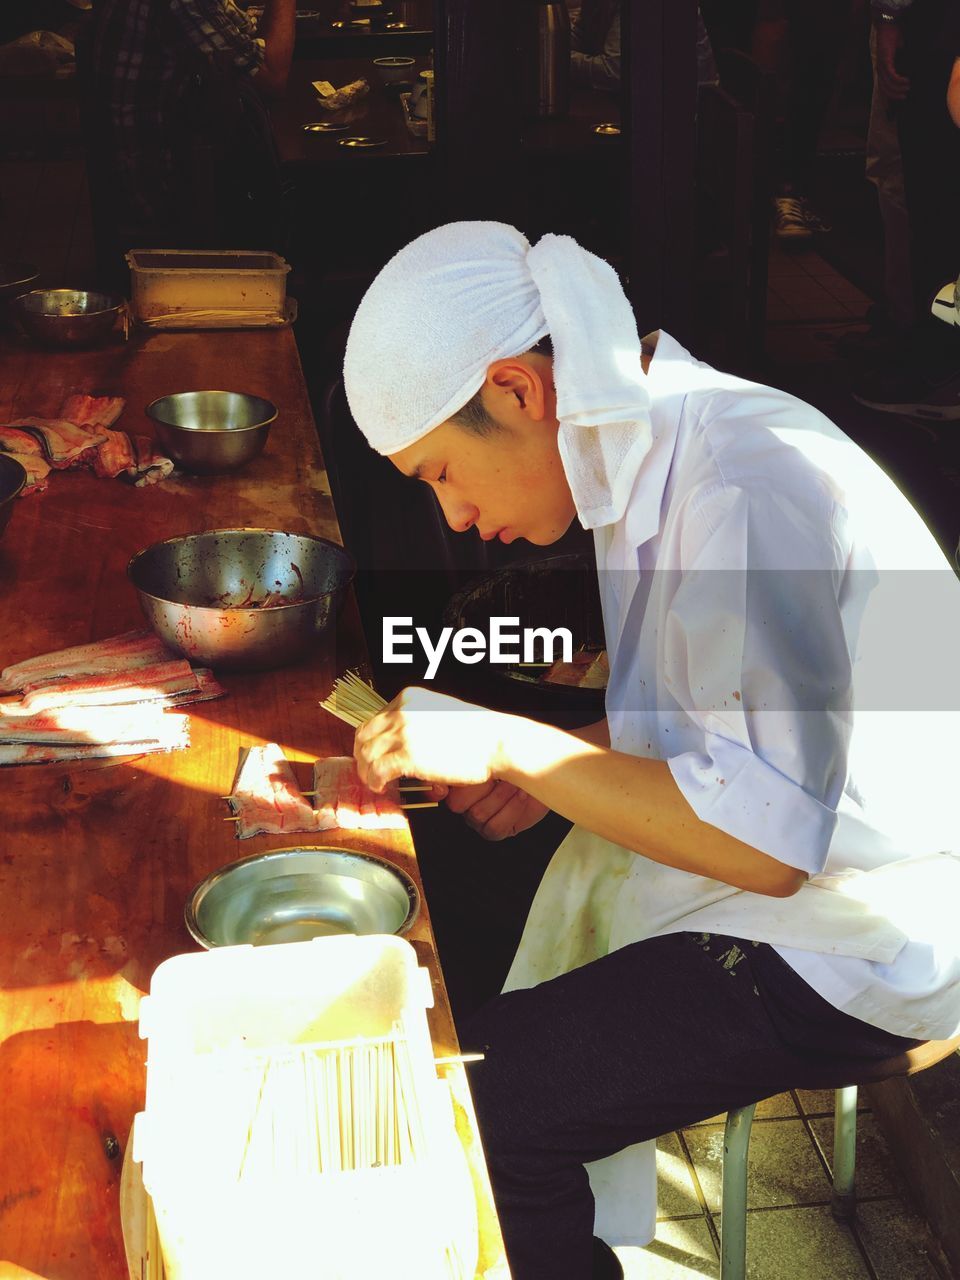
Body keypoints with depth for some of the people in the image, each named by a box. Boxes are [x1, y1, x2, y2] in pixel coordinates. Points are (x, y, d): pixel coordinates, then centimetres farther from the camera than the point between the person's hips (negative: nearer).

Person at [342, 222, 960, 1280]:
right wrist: (552, 771, 1)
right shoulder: (656, 454, 4)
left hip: (847, 948, -10)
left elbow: (766, 840, -27)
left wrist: (507, 744, -23)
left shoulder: (745, 490, -26)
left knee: (473, 1111, -17)